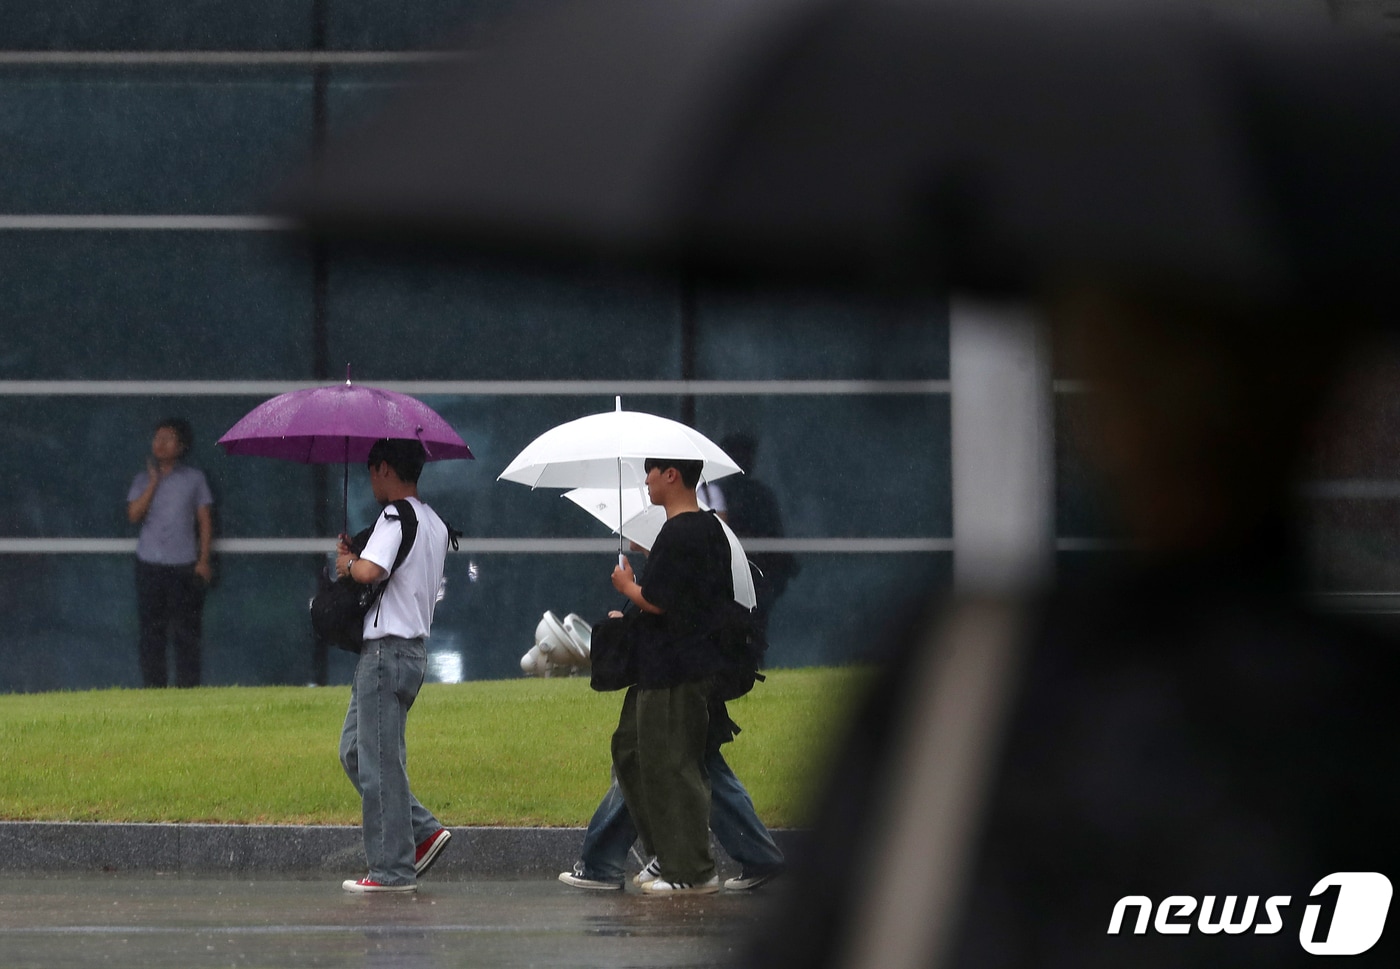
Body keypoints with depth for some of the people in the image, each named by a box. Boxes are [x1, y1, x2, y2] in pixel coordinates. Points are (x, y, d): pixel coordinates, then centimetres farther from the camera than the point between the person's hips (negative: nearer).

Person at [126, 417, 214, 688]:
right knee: (151, 633, -1)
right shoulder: (143, 480, 11)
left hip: (184, 565, -1)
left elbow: (205, 520, 6)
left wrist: (204, 560, -3)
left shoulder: (194, 478, 7)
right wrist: (153, 482, -5)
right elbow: (134, 514, -3)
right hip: (150, 565, 1)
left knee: (185, 633, -3)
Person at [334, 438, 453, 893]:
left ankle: (392, 869, -1)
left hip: (388, 649, -10)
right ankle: (424, 832, 12)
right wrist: (358, 559, 15)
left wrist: (348, 562, -8)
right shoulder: (435, 525, 15)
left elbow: (370, 571, -29)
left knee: (379, 761, -4)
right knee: (354, 751, 16)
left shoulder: (395, 519, -14)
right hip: (413, 647, 10)